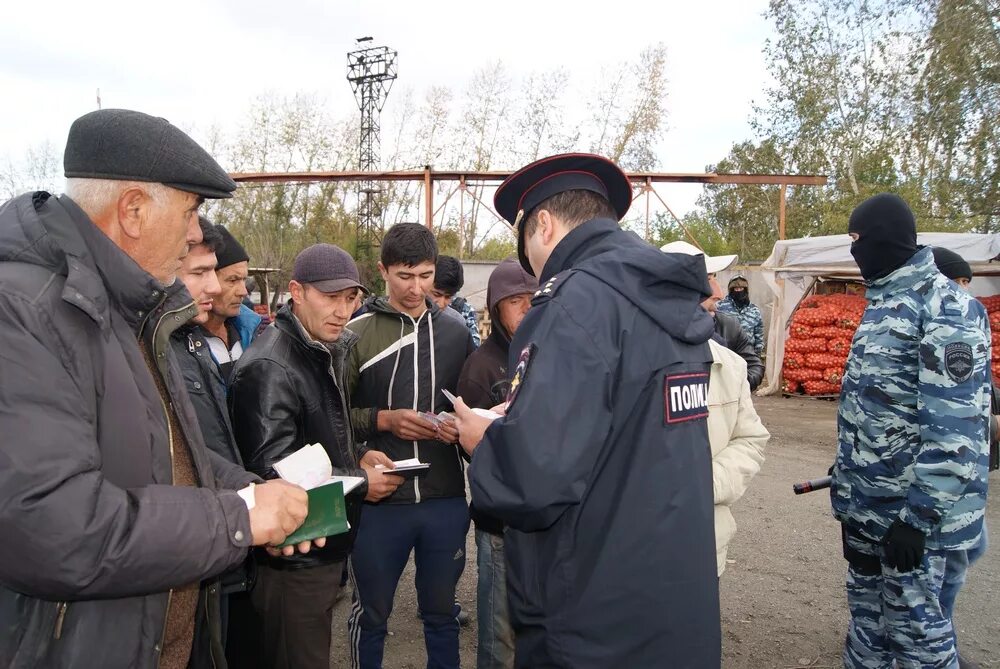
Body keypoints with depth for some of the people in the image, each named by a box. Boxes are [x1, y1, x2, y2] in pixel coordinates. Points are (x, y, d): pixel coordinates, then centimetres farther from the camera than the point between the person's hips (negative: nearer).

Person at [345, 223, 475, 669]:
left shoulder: (456, 333, 6)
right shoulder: (356, 334, -4)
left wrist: (460, 426, -7)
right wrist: (383, 419, -17)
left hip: (446, 498, 3)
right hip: (379, 499, -2)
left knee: (441, 612, 18)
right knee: (371, 613, 15)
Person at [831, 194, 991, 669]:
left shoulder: (946, 307, -17)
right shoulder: (883, 299, 12)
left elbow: (955, 427, -22)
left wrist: (919, 515, -23)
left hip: (908, 506, -9)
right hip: (862, 500, 9)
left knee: (912, 620, 3)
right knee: (866, 604, 20)